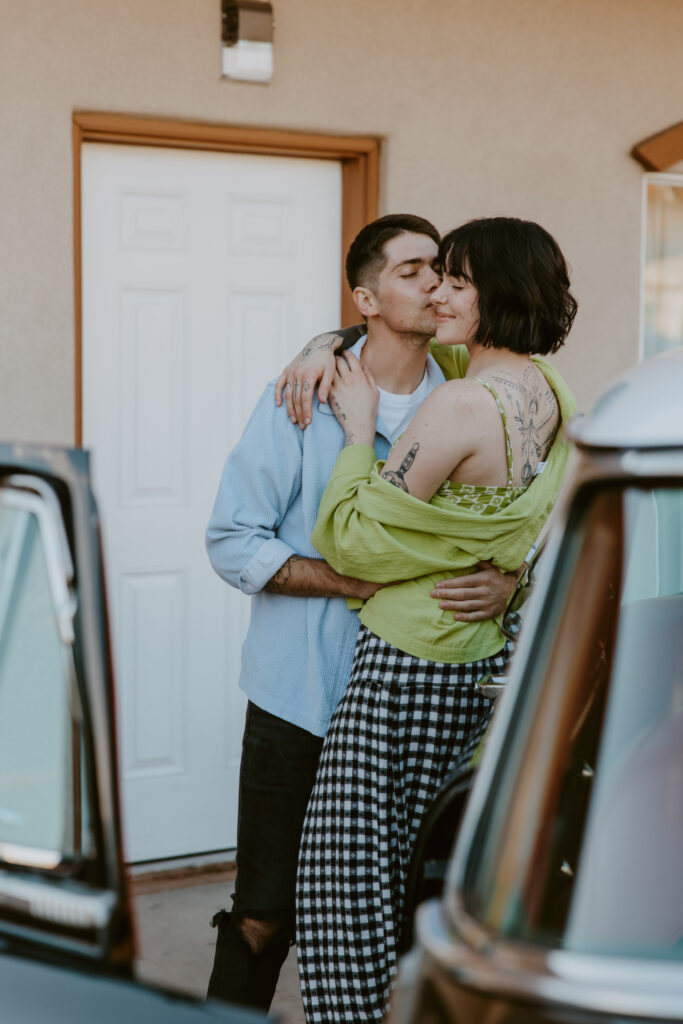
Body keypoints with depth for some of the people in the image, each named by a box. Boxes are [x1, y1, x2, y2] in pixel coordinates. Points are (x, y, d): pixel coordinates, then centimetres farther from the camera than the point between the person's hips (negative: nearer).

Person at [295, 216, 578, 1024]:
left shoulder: (460, 405, -22)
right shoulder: (550, 392, 5)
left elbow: (351, 539, -16)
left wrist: (357, 429, -7)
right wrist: (324, 347, 15)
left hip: (416, 662, -9)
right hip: (498, 654, 9)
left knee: (348, 870, 1)